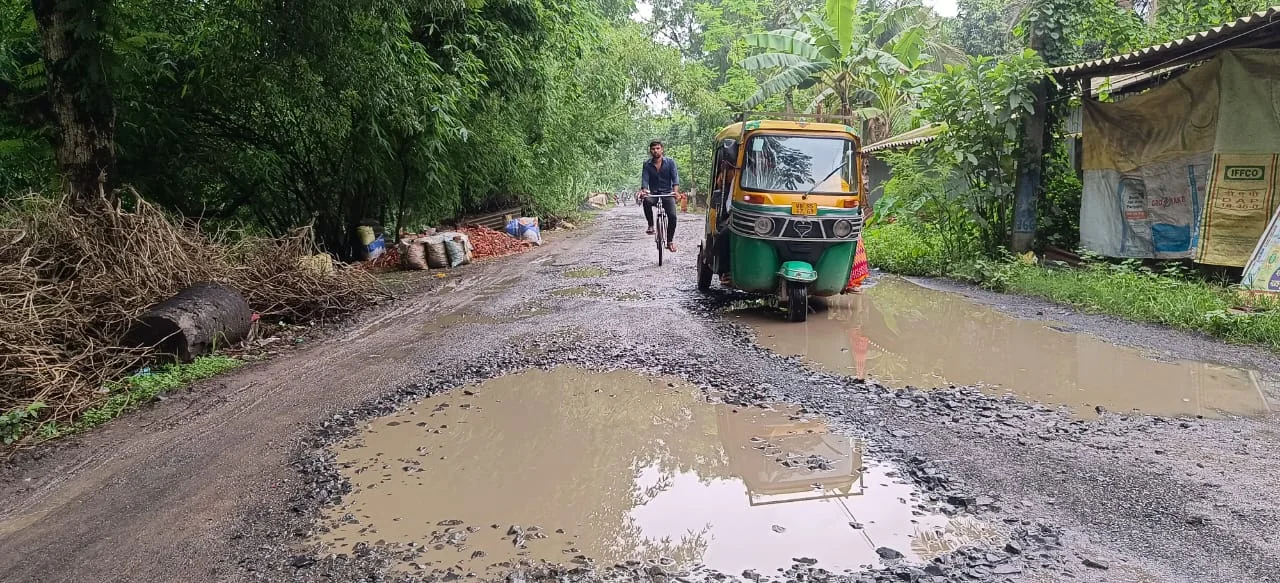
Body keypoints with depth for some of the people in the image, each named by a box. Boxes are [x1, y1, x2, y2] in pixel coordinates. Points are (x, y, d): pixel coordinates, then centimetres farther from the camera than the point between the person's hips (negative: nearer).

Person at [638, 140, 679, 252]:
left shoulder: (670, 162, -2)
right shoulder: (647, 164, 2)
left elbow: (675, 177, -11)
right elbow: (644, 180, -7)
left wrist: (675, 191, -30)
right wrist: (644, 191, -29)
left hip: (667, 193, 0)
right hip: (653, 193, 1)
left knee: (672, 216, -19)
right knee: (647, 201, -35)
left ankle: (670, 241, 1)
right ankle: (650, 226, -17)